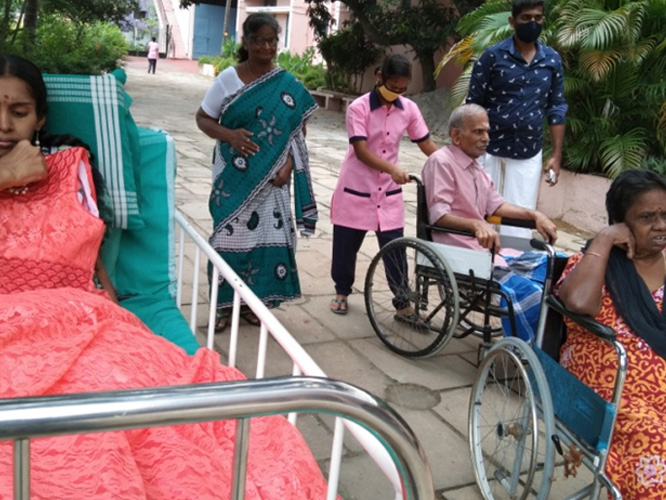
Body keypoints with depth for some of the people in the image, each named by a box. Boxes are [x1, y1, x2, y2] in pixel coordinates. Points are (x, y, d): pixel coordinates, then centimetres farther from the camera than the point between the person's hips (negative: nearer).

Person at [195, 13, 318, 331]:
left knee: (266, 234, 4)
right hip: (234, 175, -1)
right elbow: (203, 118, 1)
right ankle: (224, 304, 16)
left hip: (271, 176, 2)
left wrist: (287, 165, -11)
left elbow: (298, 130, 4)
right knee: (229, 234, 2)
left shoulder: (288, 85, 1)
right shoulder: (228, 78, -3)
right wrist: (228, 135, -18)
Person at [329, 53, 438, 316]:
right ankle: (342, 291, 33)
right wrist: (393, 168, -34)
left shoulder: (409, 108, -1)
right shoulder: (358, 108, -13)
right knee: (346, 245, 11)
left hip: (389, 192, 3)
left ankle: (403, 302, 14)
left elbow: (426, 144, 4)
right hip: (355, 189, -2)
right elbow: (361, 151, -21)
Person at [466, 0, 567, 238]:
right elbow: (473, 105, -3)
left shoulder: (552, 60, 6)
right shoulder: (493, 56, -5)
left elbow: (556, 109, 10)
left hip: (529, 155, 3)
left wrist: (556, 155, 5)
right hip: (490, 151, -2)